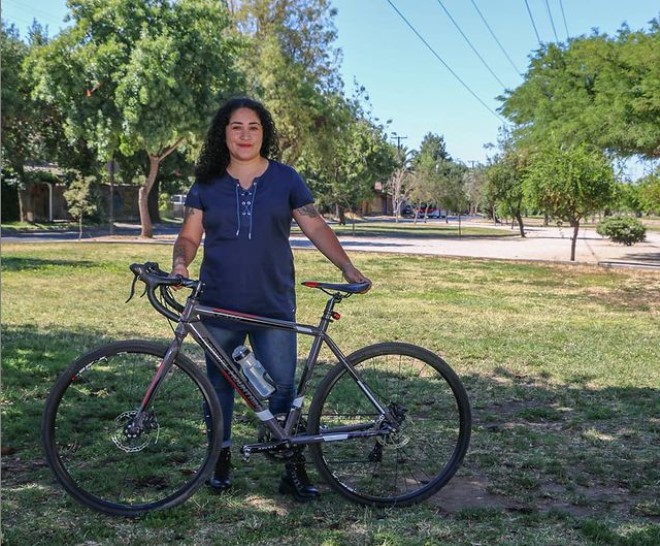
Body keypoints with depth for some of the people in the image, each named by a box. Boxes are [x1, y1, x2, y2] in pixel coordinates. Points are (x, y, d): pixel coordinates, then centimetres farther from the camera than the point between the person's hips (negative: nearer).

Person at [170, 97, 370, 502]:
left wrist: (347, 266, -10)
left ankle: (294, 468, 9)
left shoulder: (285, 179, 4)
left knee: (282, 388, -2)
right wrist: (180, 262, -14)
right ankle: (221, 459, 26)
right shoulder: (207, 183, 7)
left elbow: (316, 227, 2)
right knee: (220, 386, 11)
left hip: (274, 307, -1)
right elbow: (190, 235, 8)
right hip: (219, 306, 2)